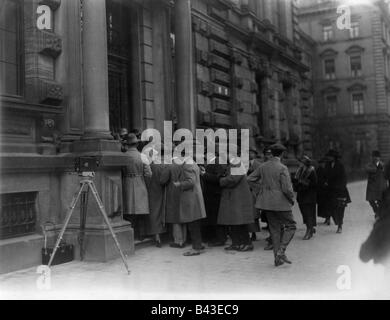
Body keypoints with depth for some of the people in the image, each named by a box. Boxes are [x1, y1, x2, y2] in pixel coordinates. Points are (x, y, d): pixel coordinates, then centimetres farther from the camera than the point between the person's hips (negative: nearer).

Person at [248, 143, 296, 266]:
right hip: (281, 202, -6)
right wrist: (291, 199, 1)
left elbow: (249, 179, 11)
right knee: (291, 226, 9)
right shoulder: (282, 168, -13)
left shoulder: (263, 167, 5)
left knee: (275, 229, 13)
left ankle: (277, 258, 15)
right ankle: (281, 251, -6)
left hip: (266, 202, 6)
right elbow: (287, 189, -16)